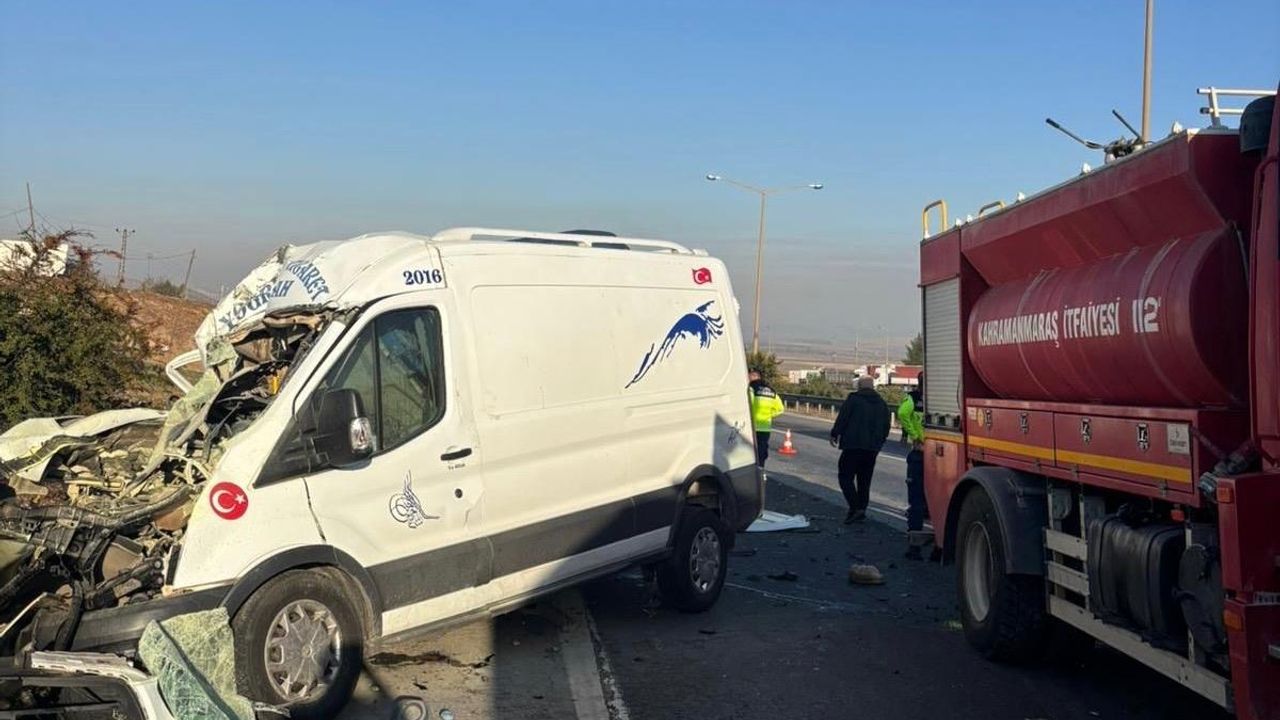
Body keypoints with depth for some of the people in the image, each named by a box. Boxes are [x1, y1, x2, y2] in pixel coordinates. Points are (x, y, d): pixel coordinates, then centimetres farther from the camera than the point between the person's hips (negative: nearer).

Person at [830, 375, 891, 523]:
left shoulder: (853, 398, -6)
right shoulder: (881, 403, 13)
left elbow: (842, 418, -9)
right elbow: (886, 427, 17)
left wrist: (835, 434, 2)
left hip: (853, 445, -6)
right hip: (872, 448, 6)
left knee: (845, 476, -2)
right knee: (864, 480, 14)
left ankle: (855, 508, -15)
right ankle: (861, 511, 15)